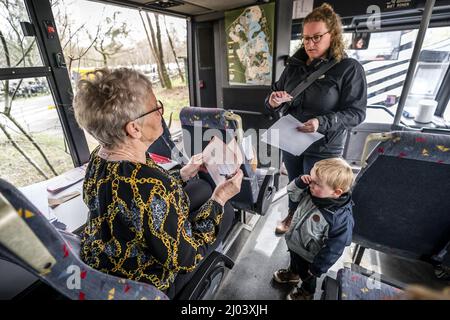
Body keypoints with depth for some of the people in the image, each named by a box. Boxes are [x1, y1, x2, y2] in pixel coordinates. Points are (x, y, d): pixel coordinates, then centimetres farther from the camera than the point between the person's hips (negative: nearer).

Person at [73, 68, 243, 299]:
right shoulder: (152, 187, -41)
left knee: (201, 188, 11)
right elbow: (186, 259, -26)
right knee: (226, 211, 3)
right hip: (144, 286, -6)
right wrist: (219, 200, -19)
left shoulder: (100, 157, -13)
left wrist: (184, 174, 1)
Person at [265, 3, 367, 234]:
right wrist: (273, 101, -15)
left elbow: (356, 112, -13)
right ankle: (292, 216, 49)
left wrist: (322, 123, -28)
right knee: (294, 183, 22)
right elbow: (275, 97, 9)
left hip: (323, 148, -4)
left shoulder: (349, 68, -11)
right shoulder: (294, 65, 3)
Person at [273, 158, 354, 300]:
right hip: (293, 243, 5)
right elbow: (293, 194, -4)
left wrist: (317, 268, -16)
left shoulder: (341, 219, -37)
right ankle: (293, 273, 68)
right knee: (294, 262, 36)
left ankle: (307, 292, 59)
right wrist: (300, 182, -25)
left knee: (307, 275, 27)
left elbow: (332, 249, -27)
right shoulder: (310, 192, -21)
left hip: (308, 256, -5)